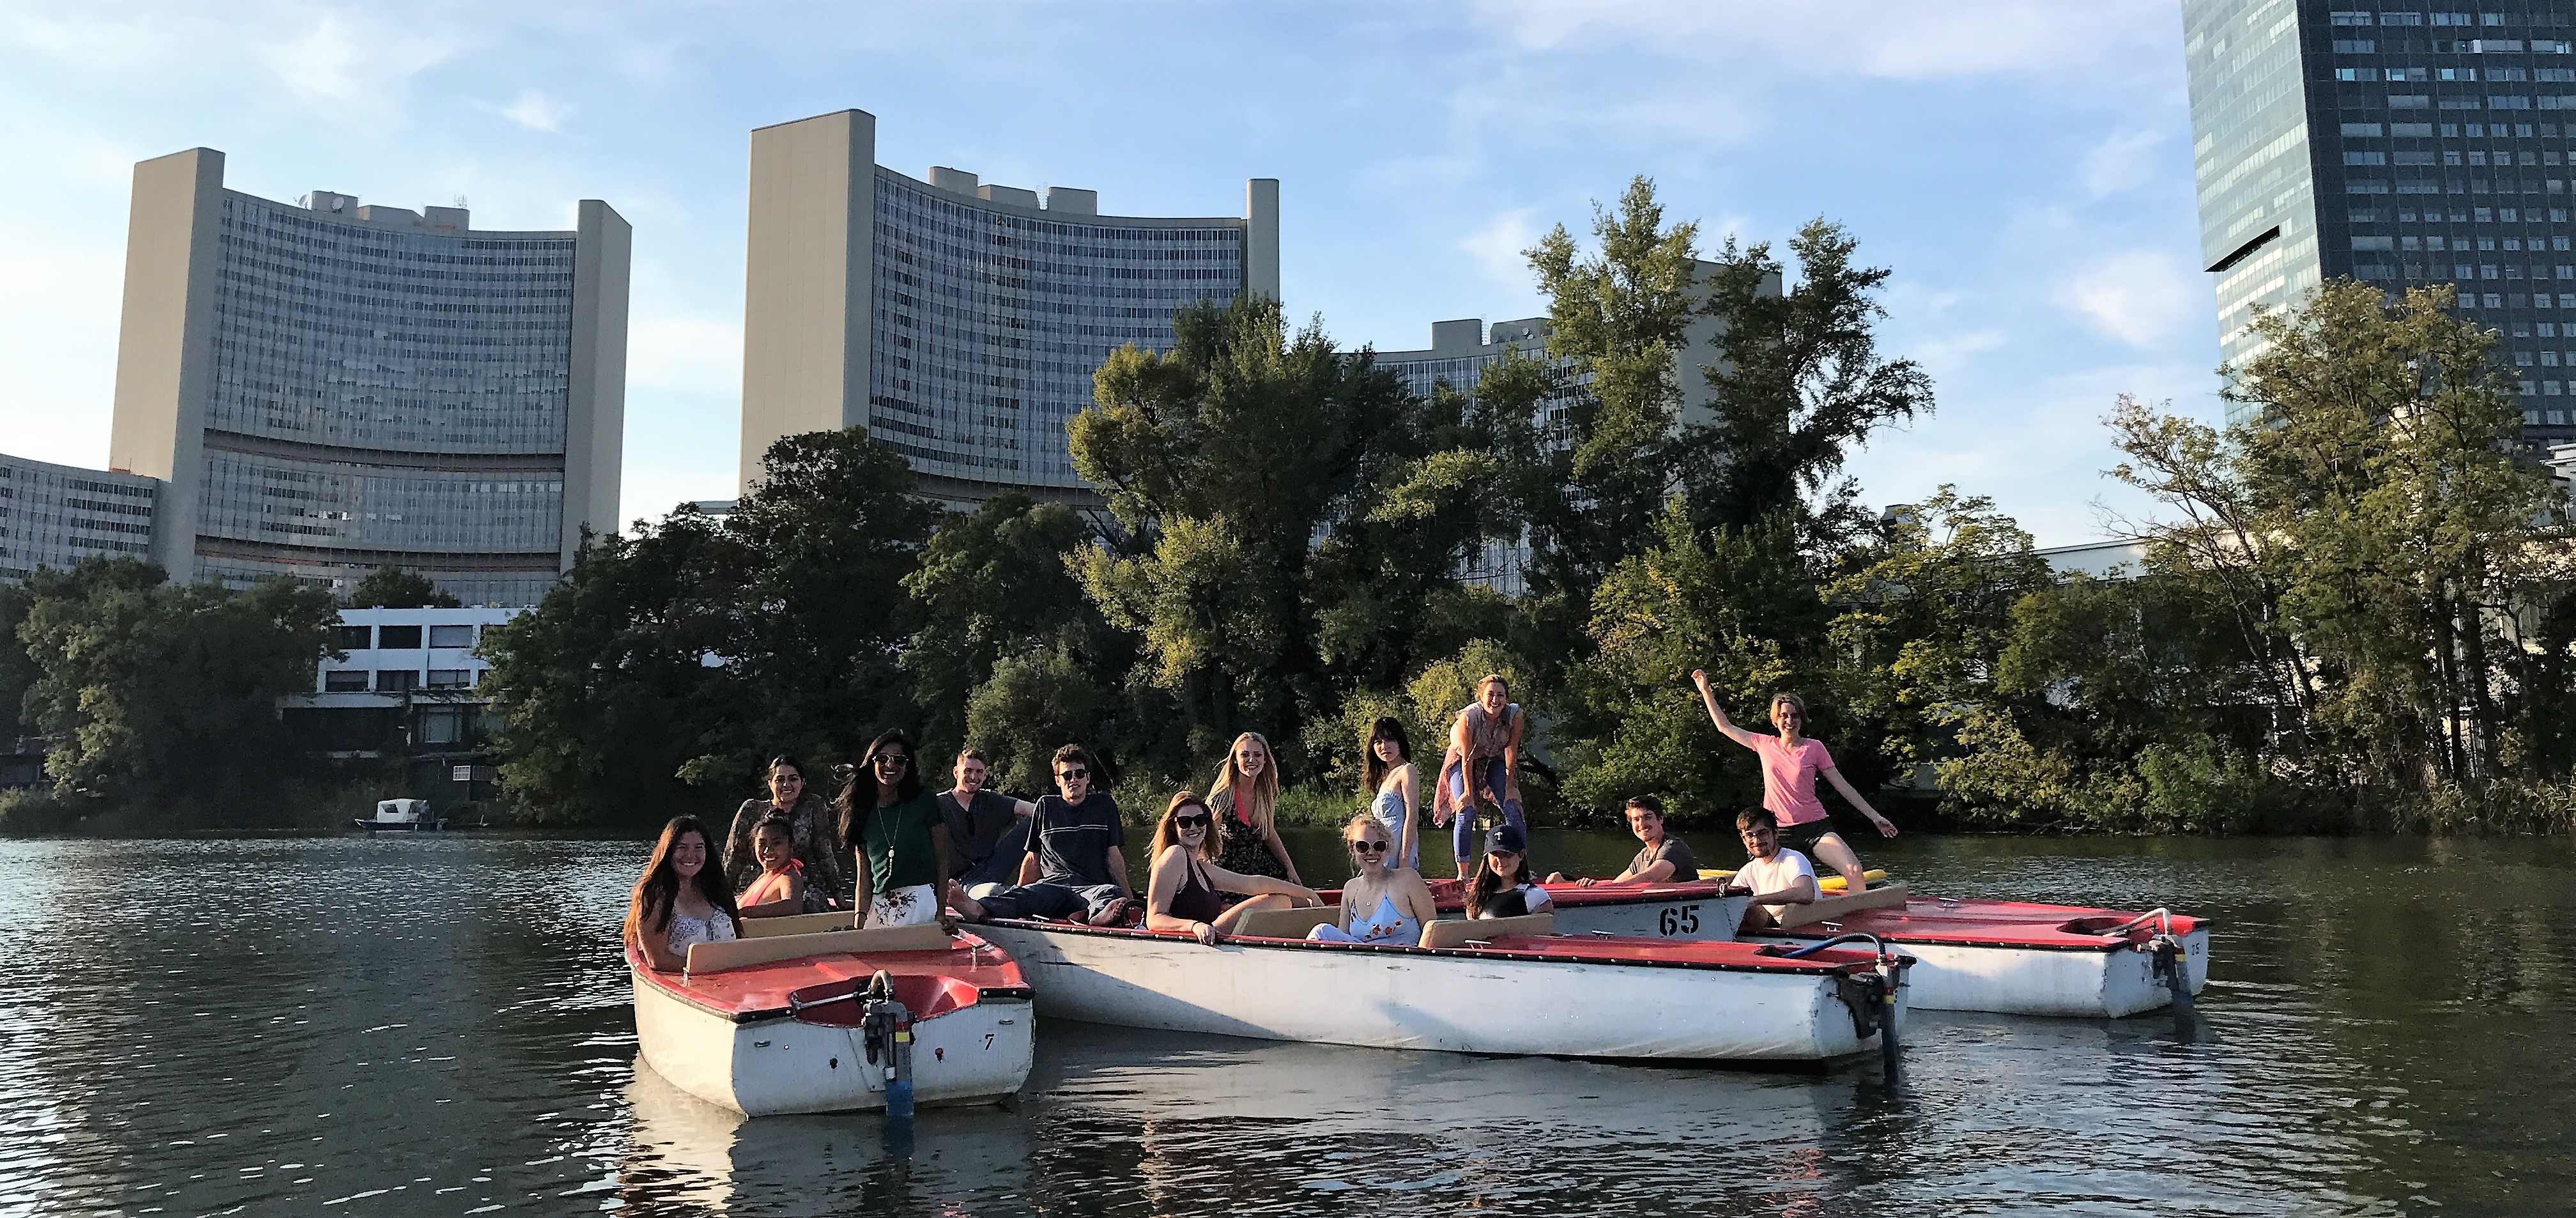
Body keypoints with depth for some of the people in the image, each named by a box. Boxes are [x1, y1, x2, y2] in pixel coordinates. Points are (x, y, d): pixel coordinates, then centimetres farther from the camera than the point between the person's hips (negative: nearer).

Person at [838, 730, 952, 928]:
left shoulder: (924, 802, 2)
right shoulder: (863, 813, 11)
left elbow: (942, 861, 1)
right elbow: (864, 876, 9)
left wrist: (941, 913, -7)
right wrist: (859, 925, -2)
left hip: (922, 906, -3)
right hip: (878, 910, 3)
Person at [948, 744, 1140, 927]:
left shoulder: (1104, 805, 18)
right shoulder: (1046, 807, 21)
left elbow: (1113, 855, 14)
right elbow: (1033, 859, 23)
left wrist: (1128, 897, 5)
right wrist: (1019, 891, 14)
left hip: (1091, 887, -1)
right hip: (1052, 884, 1)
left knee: (1111, 893, -38)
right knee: (1022, 894, -34)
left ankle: (1100, 917, -75)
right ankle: (978, 910, -66)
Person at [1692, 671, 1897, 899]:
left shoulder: (1814, 748, 3)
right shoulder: (1765, 745, 8)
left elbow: (1843, 786, 6)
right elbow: (1725, 727, 15)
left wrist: (1875, 817, 4)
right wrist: (1706, 690, 12)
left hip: (1816, 828, -1)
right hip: (1780, 833, 1)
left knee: (1854, 870, -21)